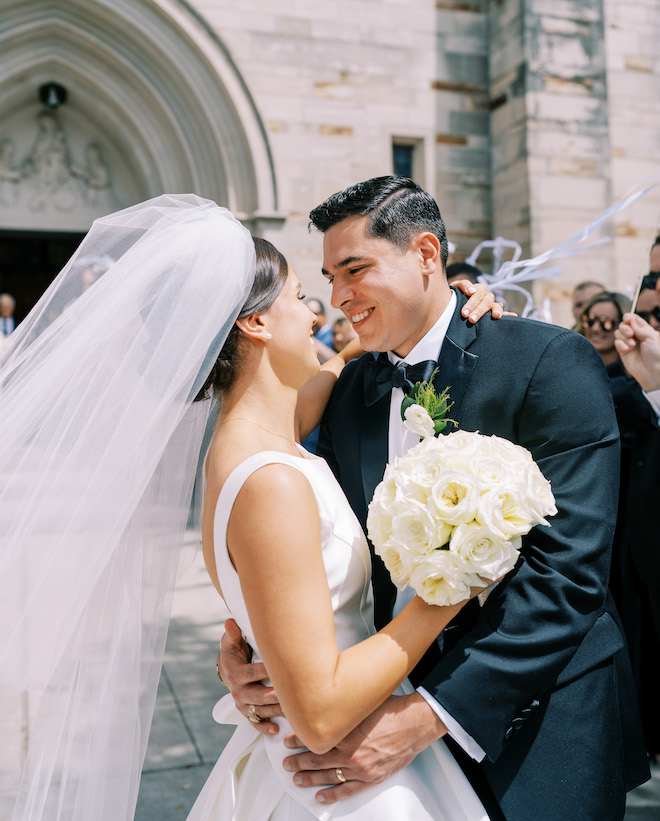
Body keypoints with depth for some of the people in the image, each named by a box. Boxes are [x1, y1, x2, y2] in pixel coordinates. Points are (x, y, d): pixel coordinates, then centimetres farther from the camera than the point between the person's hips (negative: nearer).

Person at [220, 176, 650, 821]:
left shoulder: (552, 363, -16)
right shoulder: (348, 388, 2)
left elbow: (567, 572, -23)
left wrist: (429, 716, -28)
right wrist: (245, 638, -15)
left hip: (535, 735, -4)